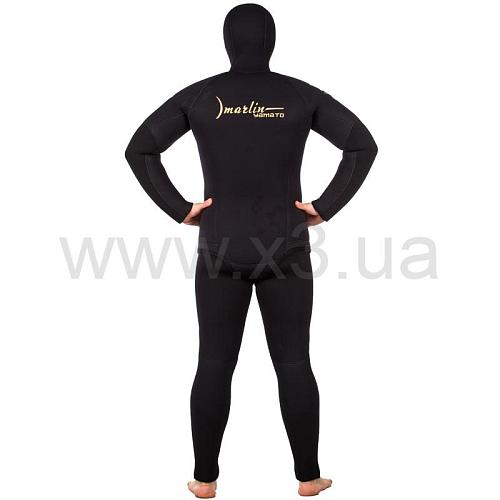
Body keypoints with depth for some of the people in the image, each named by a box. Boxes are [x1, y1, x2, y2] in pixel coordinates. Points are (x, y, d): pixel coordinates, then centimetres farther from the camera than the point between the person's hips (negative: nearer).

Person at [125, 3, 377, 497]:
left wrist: (179, 209, -2)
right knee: (294, 365, 9)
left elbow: (139, 149, -5)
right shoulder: (300, 95, -1)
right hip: (286, 249, 0)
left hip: (220, 251, 0)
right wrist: (325, 207, -3)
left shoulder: (200, 95, -1)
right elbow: (363, 145, -6)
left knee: (214, 366, 8)